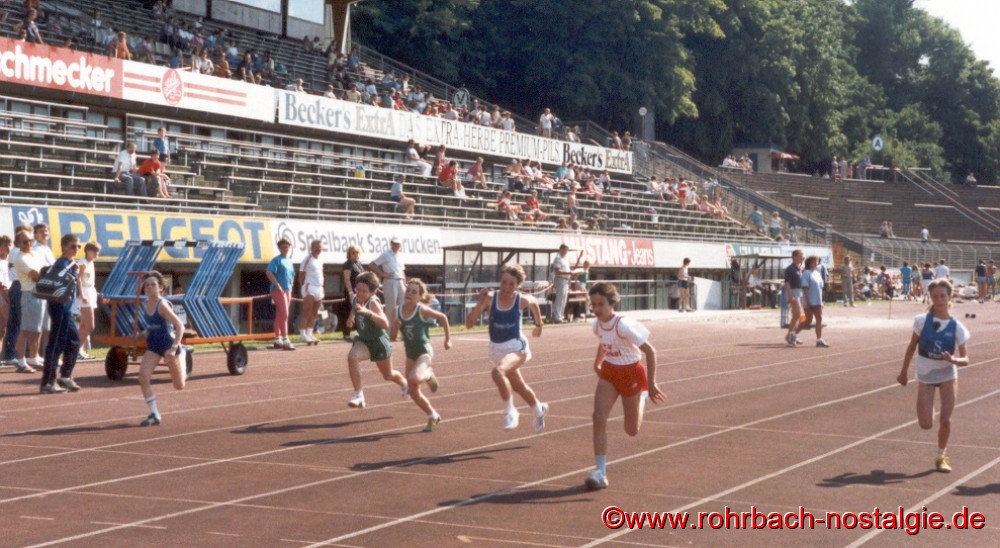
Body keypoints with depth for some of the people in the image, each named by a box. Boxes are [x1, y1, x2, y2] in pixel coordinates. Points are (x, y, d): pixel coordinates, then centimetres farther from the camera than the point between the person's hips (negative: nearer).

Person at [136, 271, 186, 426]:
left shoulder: (162, 305, -20)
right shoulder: (145, 305, 1)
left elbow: (180, 326, -25)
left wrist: (174, 348, -32)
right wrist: (141, 335, 5)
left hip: (169, 345, -6)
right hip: (153, 346, 6)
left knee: (179, 386, 6)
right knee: (143, 378, -15)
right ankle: (154, 415, -7)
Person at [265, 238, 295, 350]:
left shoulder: (289, 261, 17)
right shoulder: (277, 260, -7)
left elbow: (292, 275, 28)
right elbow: (268, 272, -19)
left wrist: (290, 288, 16)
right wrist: (277, 285, -21)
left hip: (287, 291, 8)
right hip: (278, 290, -8)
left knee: (279, 316, 12)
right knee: (284, 315, -14)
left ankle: (277, 340, 16)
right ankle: (285, 340, -17)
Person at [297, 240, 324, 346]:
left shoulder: (320, 261, 19)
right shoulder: (307, 259, -3)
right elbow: (301, 275, -6)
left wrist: (323, 288, 17)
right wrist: (304, 286, -12)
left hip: (319, 289, 8)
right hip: (310, 288, -8)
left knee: (314, 314, 7)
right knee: (306, 313, -10)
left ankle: (309, 334, 10)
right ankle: (302, 335, -12)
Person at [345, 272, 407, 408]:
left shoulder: (373, 303, -28)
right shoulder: (354, 299, -10)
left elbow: (385, 324, -44)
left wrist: (368, 312, -56)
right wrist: (351, 317, -6)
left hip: (379, 341, -4)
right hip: (363, 340, 4)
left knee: (388, 375, 16)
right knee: (352, 357, -30)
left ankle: (404, 383, 53)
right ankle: (359, 396, -24)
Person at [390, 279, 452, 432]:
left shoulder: (422, 310, -14)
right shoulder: (397, 313, -2)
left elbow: (443, 317, 0)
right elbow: (392, 338, 2)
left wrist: (448, 339, 4)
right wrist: (395, 328, -19)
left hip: (424, 351, -6)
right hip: (410, 354, 6)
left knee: (414, 378, -33)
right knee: (414, 393, 8)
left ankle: (429, 375, 3)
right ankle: (433, 417, 29)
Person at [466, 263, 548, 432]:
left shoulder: (522, 300, -12)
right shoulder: (490, 298, -11)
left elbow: (534, 303, 14)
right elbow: (469, 323, -16)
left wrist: (538, 325, 22)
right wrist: (481, 302, -25)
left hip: (516, 348, -4)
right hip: (496, 349, 4)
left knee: (498, 371, -34)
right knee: (519, 387, 22)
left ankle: (510, 412, -18)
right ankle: (539, 409, 51)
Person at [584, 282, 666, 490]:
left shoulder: (623, 325, -28)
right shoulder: (597, 324, -8)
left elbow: (650, 351, -23)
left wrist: (651, 384, -23)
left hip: (631, 374, -5)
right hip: (608, 373, 5)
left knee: (632, 431, 7)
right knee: (599, 417, -17)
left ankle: (642, 397, 40)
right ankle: (600, 472, -16)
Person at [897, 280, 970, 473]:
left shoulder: (957, 327, -8)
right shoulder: (922, 320, -8)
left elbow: (965, 359, -7)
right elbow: (912, 346, 4)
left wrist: (954, 360, -29)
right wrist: (904, 372, 8)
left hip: (948, 375, 0)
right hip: (925, 376, 0)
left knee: (945, 420, -6)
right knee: (926, 425, -8)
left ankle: (941, 456, 17)